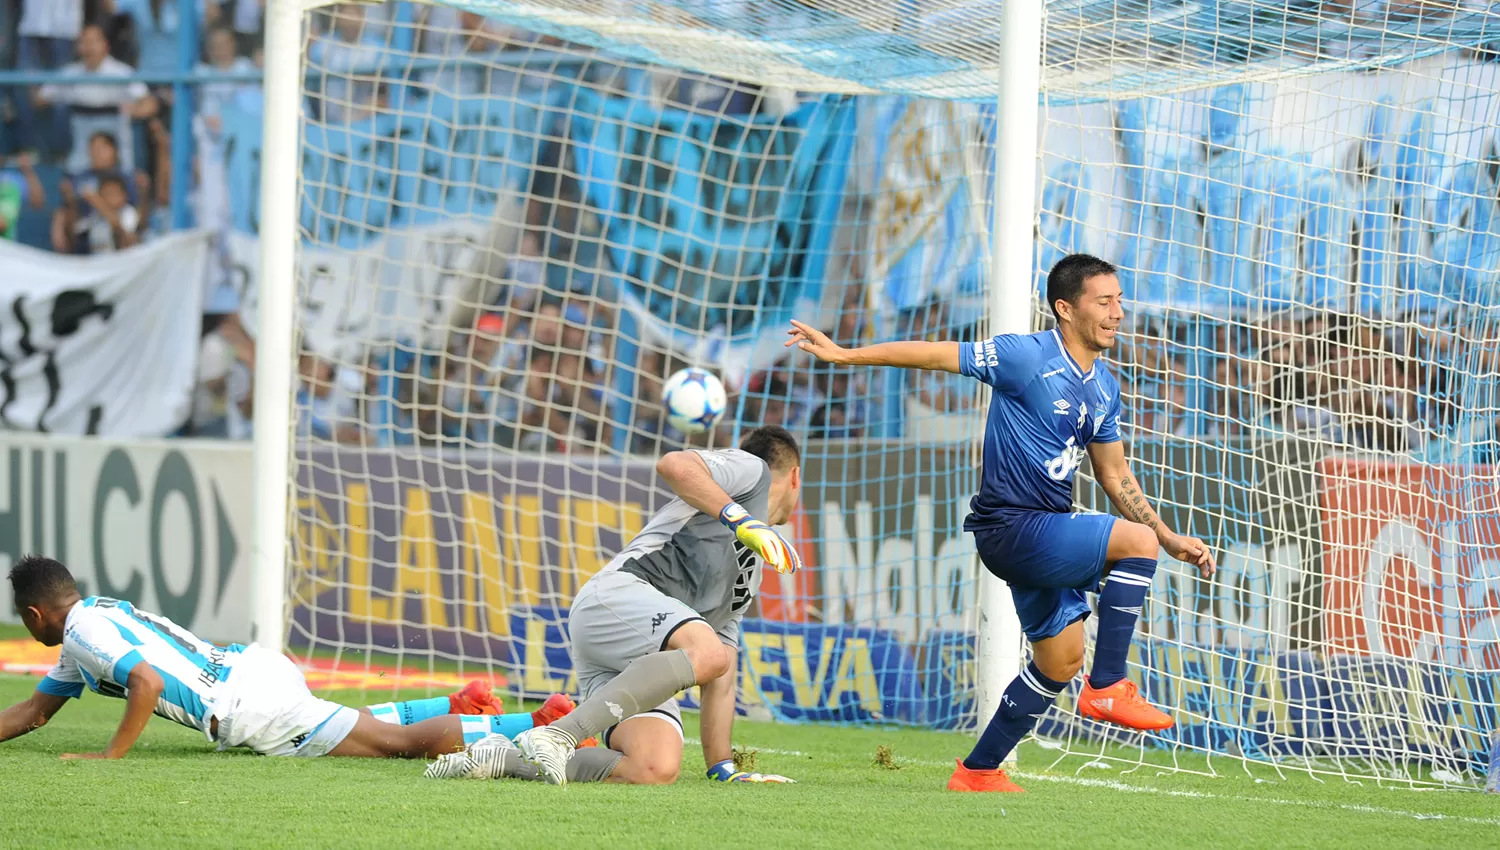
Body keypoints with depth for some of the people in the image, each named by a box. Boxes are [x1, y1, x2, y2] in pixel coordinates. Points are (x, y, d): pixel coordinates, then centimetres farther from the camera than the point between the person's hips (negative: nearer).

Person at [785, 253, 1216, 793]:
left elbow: (1114, 477, 20)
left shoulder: (1104, 388, 11)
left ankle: (978, 771, 21)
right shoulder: (1027, 357, -13)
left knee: (1061, 659, 11)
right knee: (1136, 542, -23)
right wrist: (843, 355, -12)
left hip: (1048, 533, 9)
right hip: (1012, 525, -9)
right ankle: (1107, 687, -17)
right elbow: (936, 356, -10)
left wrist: (1171, 540, 14)